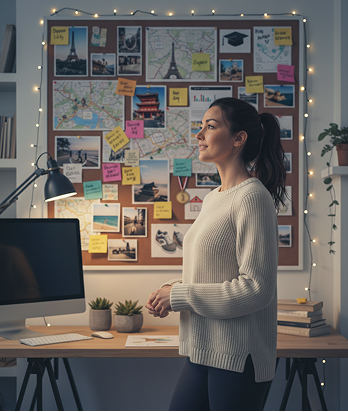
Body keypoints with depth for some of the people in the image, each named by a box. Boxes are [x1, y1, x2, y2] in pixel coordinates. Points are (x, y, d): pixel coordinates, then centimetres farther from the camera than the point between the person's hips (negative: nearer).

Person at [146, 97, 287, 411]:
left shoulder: (252, 197, -13)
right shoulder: (213, 198, 14)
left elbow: (256, 288, -19)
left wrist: (179, 295, -14)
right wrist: (171, 291, 4)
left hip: (238, 358, -8)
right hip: (204, 351, 8)